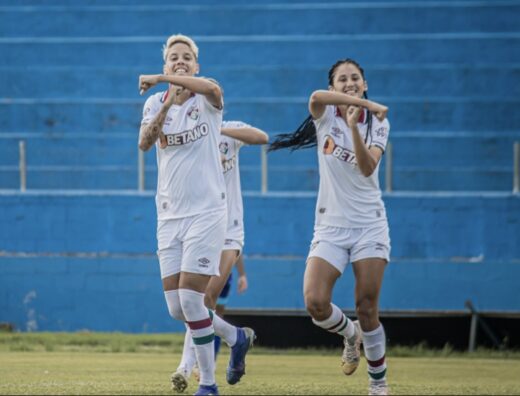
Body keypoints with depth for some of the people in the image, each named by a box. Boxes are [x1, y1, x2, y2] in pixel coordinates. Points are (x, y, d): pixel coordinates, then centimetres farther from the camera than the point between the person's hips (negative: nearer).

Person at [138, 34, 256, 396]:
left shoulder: (206, 101, -3)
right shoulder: (155, 104, 9)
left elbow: (212, 88, -30)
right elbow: (144, 142, -11)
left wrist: (162, 79, -29)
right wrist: (167, 103, -25)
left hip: (206, 212, -5)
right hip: (169, 216, 5)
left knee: (190, 299, -13)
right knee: (177, 308, 3)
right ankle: (237, 338, 29)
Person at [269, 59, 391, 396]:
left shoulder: (378, 123, 3)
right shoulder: (326, 115, 1)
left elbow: (368, 167, -14)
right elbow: (316, 97, -25)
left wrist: (354, 127, -27)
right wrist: (368, 104, -29)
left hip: (369, 225, 0)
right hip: (331, 226, 0)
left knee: (367, 309, -5)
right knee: (315, 302, -15)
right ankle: (350, 334, 18)